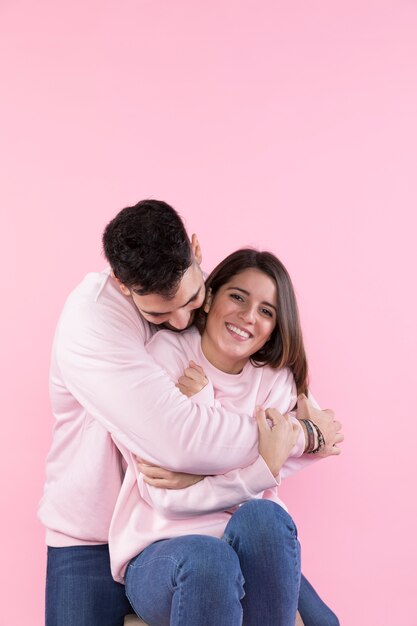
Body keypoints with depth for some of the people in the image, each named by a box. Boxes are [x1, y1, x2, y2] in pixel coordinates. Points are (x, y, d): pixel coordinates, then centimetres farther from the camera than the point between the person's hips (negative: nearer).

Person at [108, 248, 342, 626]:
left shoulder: (276, 381, 4)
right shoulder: (167, 353, -6)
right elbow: (167, 499, -13)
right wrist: (266, 468, -23)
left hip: (254, 548, 3)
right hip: (160, 551, -3)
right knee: (208, 558, -38)